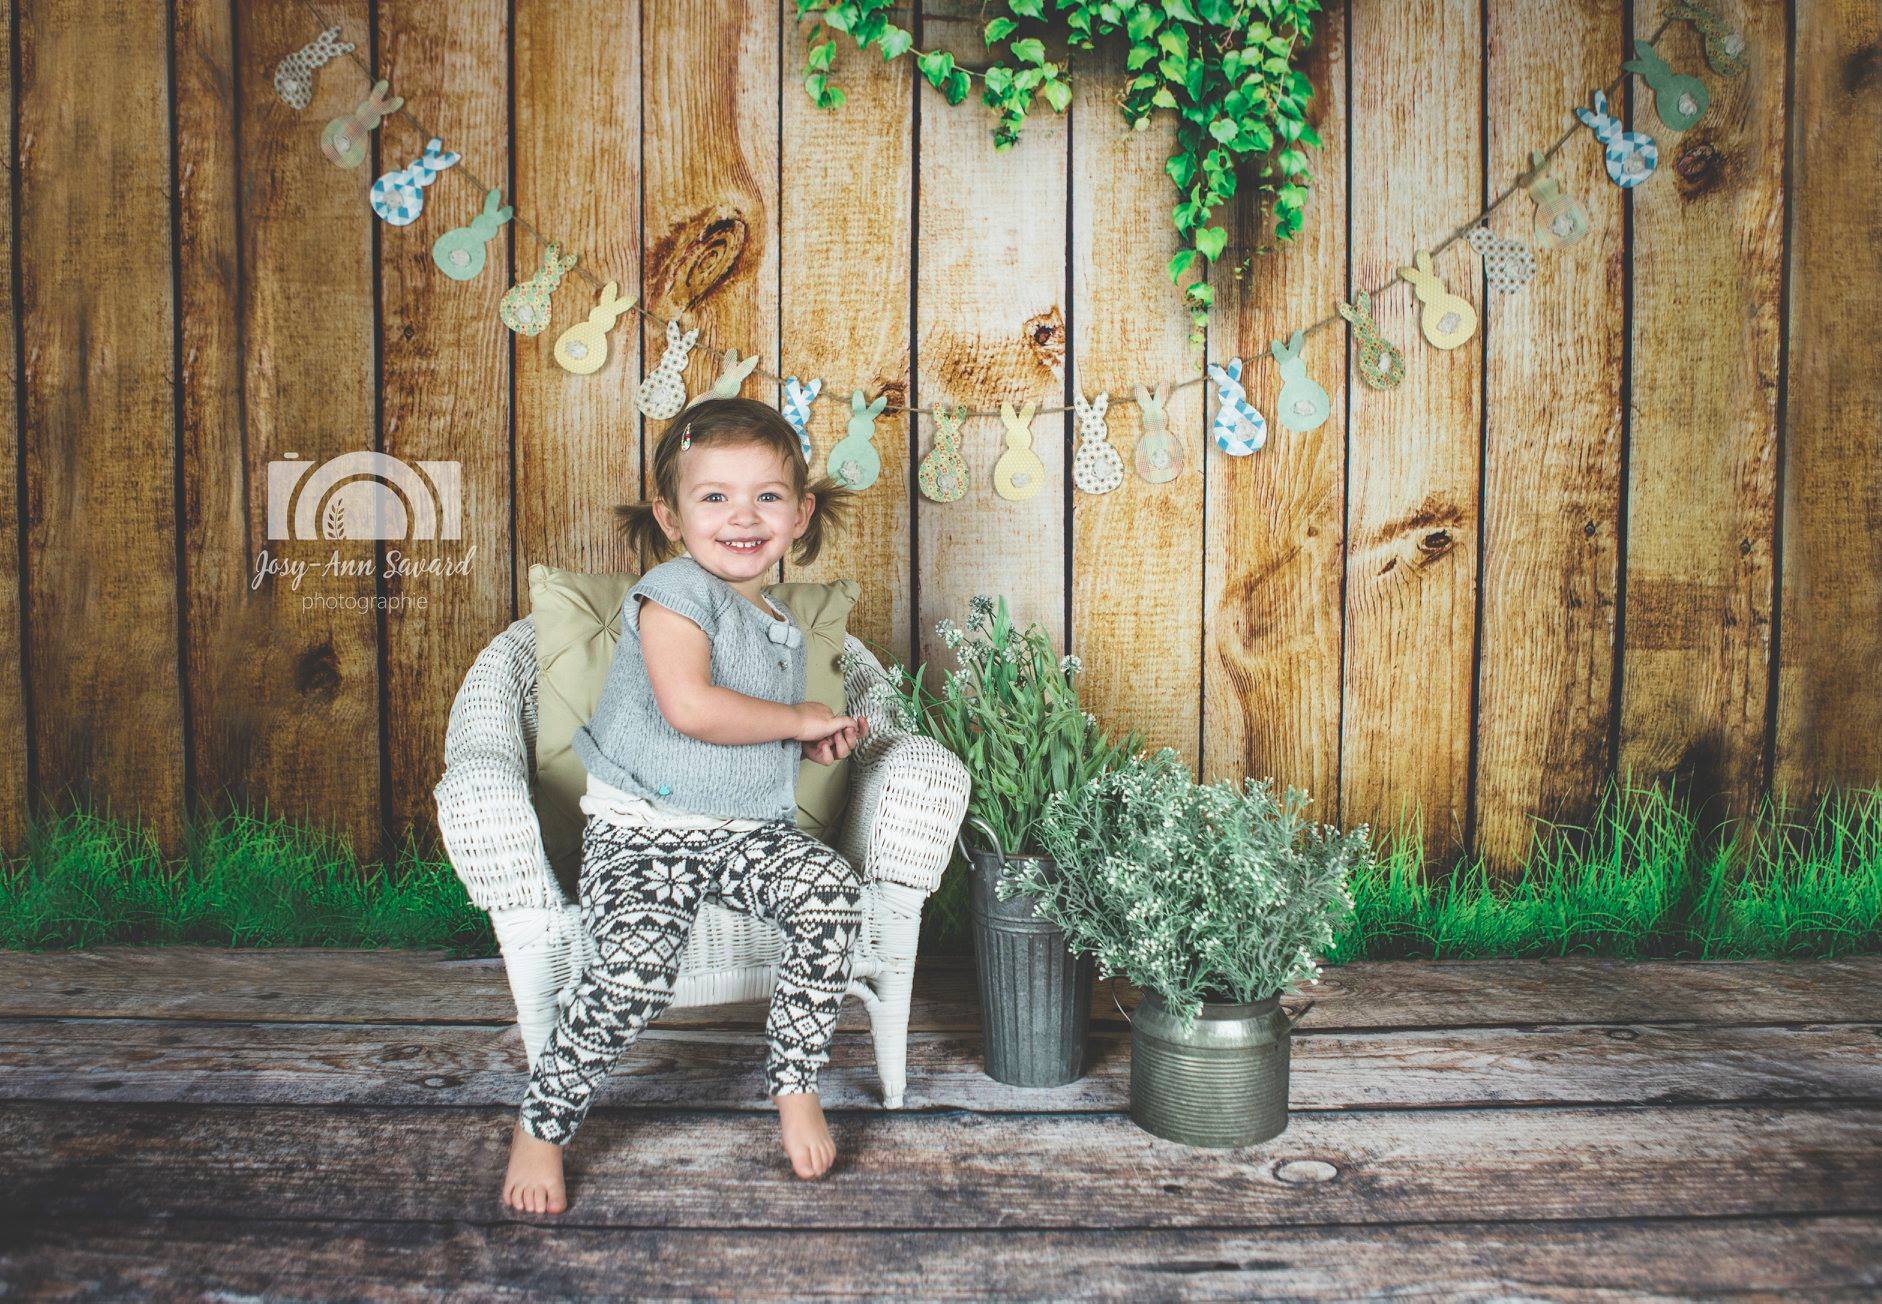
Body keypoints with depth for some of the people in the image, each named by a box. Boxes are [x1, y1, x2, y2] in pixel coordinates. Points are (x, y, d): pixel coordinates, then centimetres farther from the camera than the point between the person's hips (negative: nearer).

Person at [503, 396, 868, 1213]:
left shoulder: (780, 622, 15)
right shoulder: (676, 591, -10)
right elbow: (689, 706, -27)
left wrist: (817, 746, 6)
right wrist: (798, 720, -13)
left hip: (749, 830, 6)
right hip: (644, 828, -6)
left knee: (832, 892, -22)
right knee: (636, 968, -27)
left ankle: (795, 1084, -3)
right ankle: (541, 1124, 0)